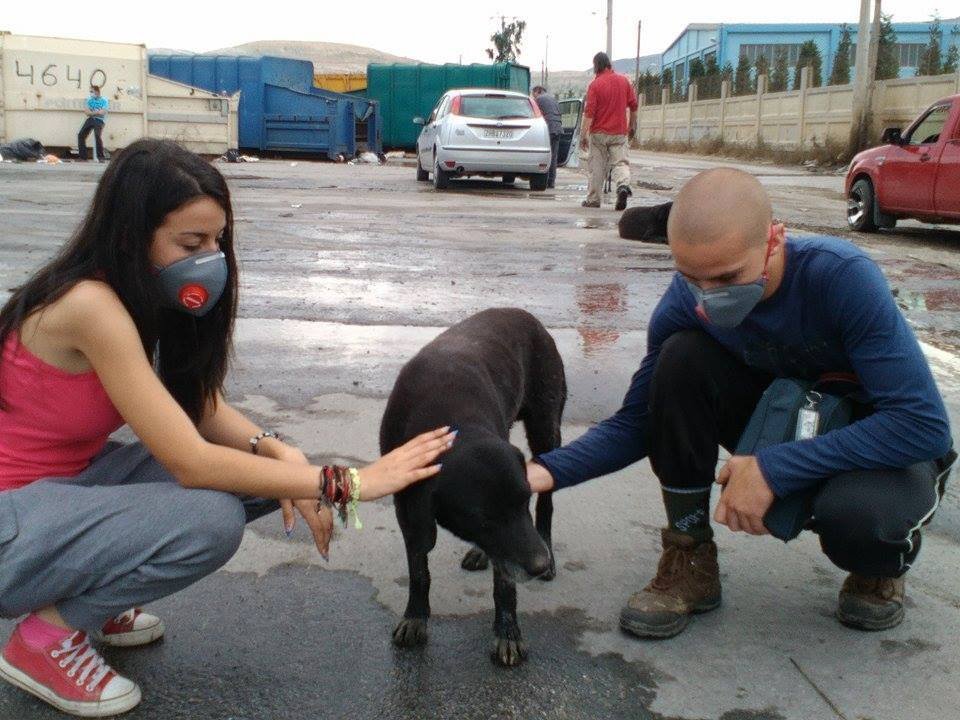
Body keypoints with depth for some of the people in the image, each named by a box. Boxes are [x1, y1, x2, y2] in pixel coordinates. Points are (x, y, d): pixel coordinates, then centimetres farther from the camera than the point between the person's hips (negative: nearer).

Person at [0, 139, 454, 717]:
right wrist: (345, 484, -29)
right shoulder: (89, 306, -28)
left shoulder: (139, 294, -1)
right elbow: (191, 461, -31)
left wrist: (279, 452, -20)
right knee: (210, 520, -30)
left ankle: (88, 596, 9)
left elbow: (203, 406, 1)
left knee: (258, 471, -5)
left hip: (72, 478, 9)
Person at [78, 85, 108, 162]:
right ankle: (83, 156, -1)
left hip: (99, 120, -5)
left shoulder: (104, 101, -1)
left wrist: (92, 112, -3)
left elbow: (102, 113, -13)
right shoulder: (89, 100, 12)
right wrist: (97, 112, -7)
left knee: (97, 135, -29)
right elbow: (88, 113, 3)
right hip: (90, 119, 5)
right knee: (81, 135, -9)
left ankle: (100, 157, -21)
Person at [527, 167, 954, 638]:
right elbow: (636, 423, -9)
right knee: (681, 357, -23)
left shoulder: (841, 277, -31)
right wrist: (546, 471, -27)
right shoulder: (685, 302, -19)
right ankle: (690, 562, -9)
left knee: (854, 513, -38)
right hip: (780, 427, 4)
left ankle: (883, 563, 2)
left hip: (878, 449, -3)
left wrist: (775, 469, -36)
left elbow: (925, 426, -32)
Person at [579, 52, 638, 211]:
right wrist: (632, 125, 20)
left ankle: (594, 199, 12)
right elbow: (634, 105, 8)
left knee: (597, 166, 7)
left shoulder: (595, 84, -9)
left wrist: (583, 134, -11)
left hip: (599, 133, -2)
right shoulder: (624, 80, 3)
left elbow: (589, 112, -13)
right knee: (620, 162, 4)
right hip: (619, 132, 2)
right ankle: (623, 185, -25)